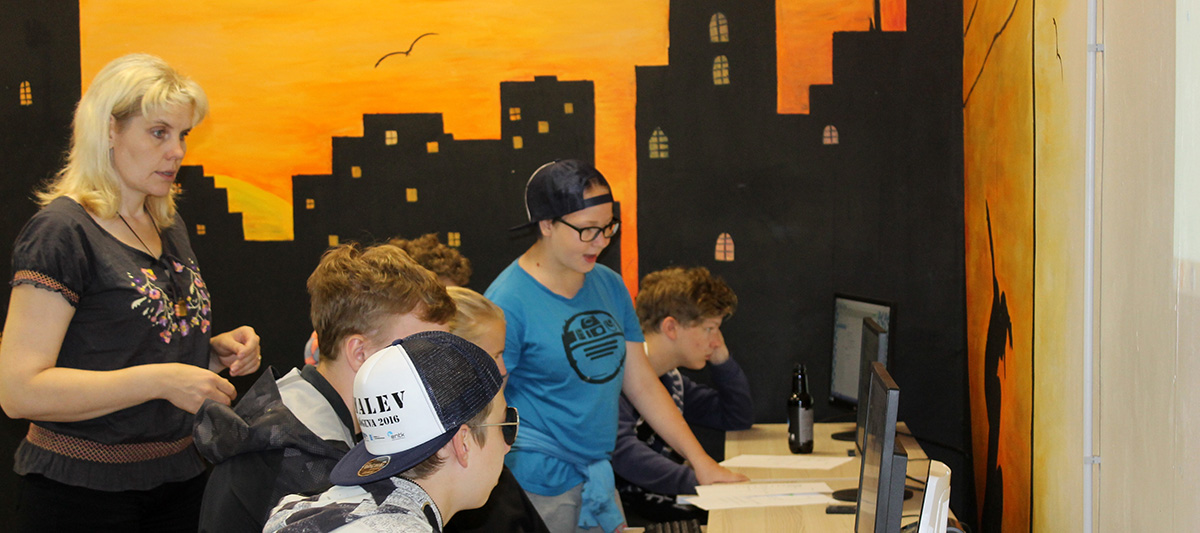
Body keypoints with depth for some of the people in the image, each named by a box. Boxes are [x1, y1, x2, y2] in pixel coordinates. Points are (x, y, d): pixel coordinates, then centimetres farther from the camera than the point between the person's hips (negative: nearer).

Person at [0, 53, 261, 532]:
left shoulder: (168, 226, 11)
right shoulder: (62, 231, -14)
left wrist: (218, 352, 3)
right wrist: (158, 380, -25)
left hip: (179, 479, 7)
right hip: (83, 493, -7)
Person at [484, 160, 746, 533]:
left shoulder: (609, 286, 8)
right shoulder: (509, 302, -13)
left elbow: (642, 383, 13)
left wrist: (701, 461, 10)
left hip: (599, 484, 7)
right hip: (541, 492, -7)